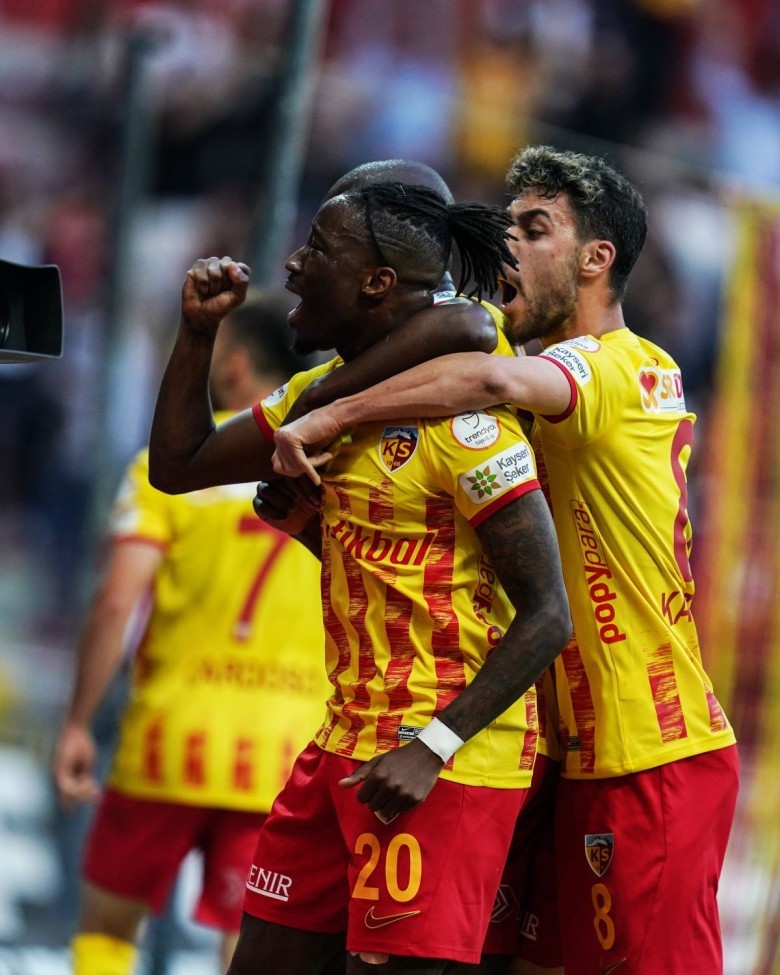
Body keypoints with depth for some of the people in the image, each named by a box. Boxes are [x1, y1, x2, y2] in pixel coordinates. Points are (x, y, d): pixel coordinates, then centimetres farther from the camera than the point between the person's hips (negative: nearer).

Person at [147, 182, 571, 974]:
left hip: (446, 762, -9)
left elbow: (547, 617, -18)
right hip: (346, 746, 9)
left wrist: (432, 749, -23)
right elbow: (176, 468, 22)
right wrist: (196, 335, 8)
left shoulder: (459, 415, -17)